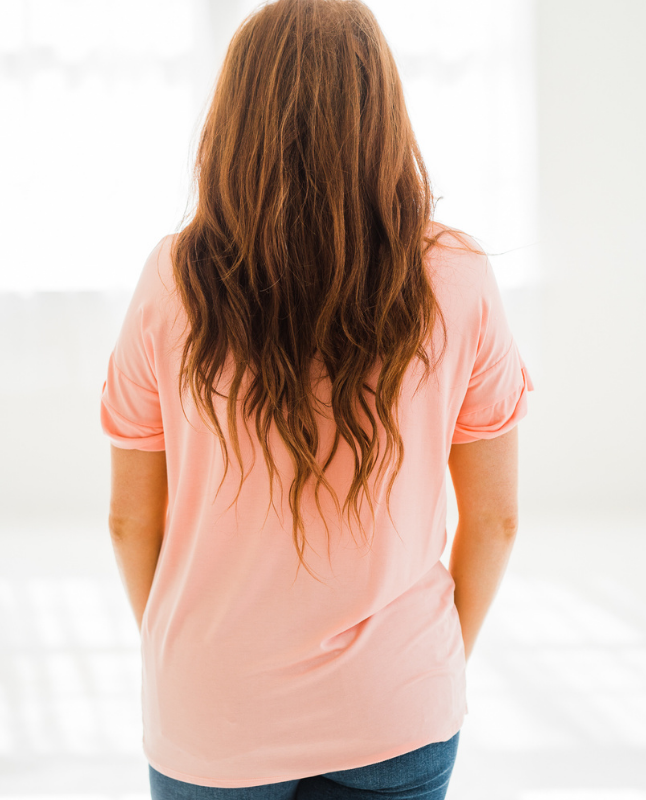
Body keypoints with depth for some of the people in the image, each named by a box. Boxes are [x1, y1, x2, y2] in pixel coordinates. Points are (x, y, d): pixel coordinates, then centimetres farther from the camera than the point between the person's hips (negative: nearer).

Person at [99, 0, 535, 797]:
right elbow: (494, 516, -3)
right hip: (398, 712, 1)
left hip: (211, 719, 0)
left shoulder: (174, 281, -12)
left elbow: (132, 519, -4)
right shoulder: (461, 285, -10)